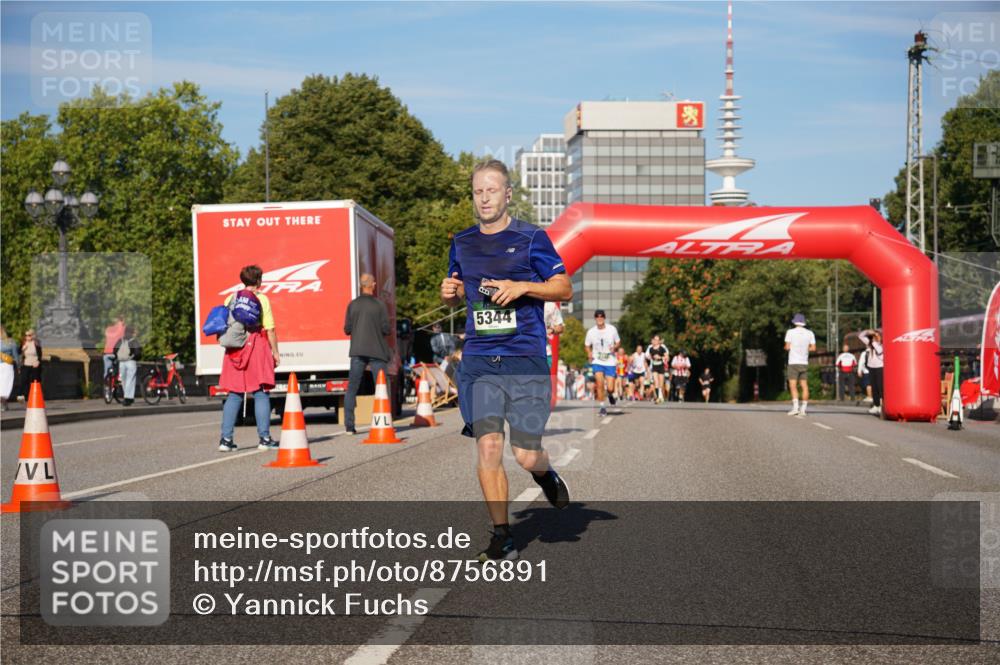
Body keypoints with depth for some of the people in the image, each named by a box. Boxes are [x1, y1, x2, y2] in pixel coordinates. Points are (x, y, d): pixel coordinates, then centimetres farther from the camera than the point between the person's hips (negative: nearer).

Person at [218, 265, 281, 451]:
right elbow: (270, 329, -6)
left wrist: (227, 343, 14)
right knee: (261, 393, 1)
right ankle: (264, 438, -2)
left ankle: (226, 439, 3)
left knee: (234, 394, 7)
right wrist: (275, 352, 0)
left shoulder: (231, 299, 9)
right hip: (257, 347, -4)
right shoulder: (261, 299, -2)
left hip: (235, 350, 4)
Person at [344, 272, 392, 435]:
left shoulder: (353, 304, 2)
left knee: (352, 388, 5)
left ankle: (349, 425, 0)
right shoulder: (380, 305, -5)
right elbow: (386, 329, -7)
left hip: (357, 351, 2)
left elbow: (347, 329, 3)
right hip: (377, 351, -2)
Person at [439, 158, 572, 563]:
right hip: (479, 361, 3)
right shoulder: (462, 243, 13)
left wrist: (523, 287, -13)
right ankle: (502, 537, 1)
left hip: (526, 361, -3)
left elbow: (565, 289, 2)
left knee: (525, 456, -4)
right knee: (487, 446, -10)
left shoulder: (531, 239, 0)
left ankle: (545, 473, 34)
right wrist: (449, 294, 1)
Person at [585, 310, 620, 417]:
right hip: (597, 362, 0)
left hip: (610, 362, 0)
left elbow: (618, 342, 9)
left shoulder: (612, 329, -5)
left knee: (610, 388, -4)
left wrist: (614, 347, -13)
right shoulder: (591, 332, -4)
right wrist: (589, 354, -10)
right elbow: (587, 345, 10)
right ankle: (602, 407, -1)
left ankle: (610, 394, 35)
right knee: (600, 383, -16)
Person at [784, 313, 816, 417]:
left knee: (793, 385, -6)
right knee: (804, 386, 6)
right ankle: (803, 409, 2)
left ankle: (795, 407, -19)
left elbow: (787, 347, -7)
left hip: (793, 362, -3)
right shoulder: (810, 333, 5)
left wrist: (785, 347, 16)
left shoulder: (790, 332, -4)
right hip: (804, 362, 4)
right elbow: (813, 348, 3)